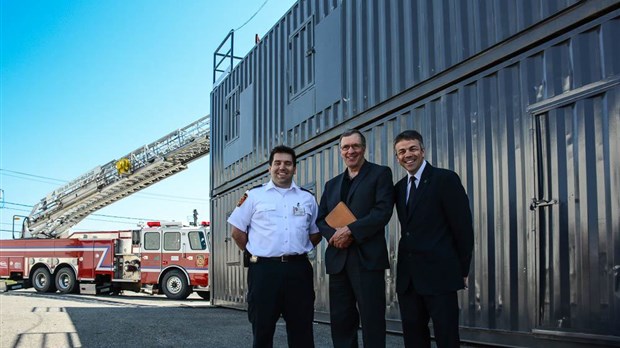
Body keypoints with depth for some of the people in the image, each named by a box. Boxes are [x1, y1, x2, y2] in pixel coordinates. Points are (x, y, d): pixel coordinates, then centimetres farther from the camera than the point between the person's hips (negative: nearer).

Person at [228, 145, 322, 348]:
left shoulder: (307, 198, 11)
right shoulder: (254, 196, 4)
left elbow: (316, 233, 18)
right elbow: (237, 231, 6)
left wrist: (299, 251, 8)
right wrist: (254, 253, 6)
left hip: (298, 269, 2)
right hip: (264, 269, -2)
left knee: (302, 330, 6)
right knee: (262, 329, 5)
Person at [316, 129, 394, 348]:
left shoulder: (380, 174, 5)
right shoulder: (332, 184, 22)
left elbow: (383, 212, -9)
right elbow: (321, 219, 15)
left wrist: (350, 230, -15)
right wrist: (334, 235, -7)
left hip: (367, 258, -5)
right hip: (338, 259, 5)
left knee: (372, 320, -4)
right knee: (340, 321, 6)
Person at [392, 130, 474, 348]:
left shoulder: (445, 179, -5)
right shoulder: (399, 188, 14)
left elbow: (463, 227, -6)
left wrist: (462, 270, -4)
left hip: (439, 273, -6)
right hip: (408, 276, 6)